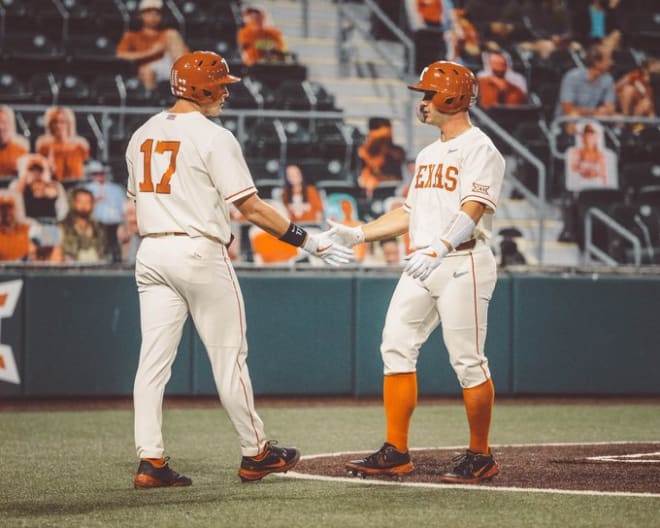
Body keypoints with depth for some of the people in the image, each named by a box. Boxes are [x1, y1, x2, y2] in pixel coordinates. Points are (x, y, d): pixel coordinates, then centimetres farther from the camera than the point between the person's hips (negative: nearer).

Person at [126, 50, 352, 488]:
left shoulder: (142, 135, 11)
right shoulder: (213, 137, -10)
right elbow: (251, 207, -12)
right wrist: (307, 240, -6)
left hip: (151, 251, 6)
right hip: (200, 253, -6)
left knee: (154, 359, 3)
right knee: (229, 357, 4)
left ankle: (151, 461, -3)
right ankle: (256, 453, 13)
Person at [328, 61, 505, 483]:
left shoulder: (480, 149, -8)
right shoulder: (428, 155, 20)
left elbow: (471, 212, -20)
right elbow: (410, 212, 23)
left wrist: (438, 250, -34)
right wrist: (358, 234, 14)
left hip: (463, 263, -9)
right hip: (422, 264, 9)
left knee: (468, 361, -6)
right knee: (397, 348, 1)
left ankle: (481, 457, 4)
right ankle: (396, 453, 4)